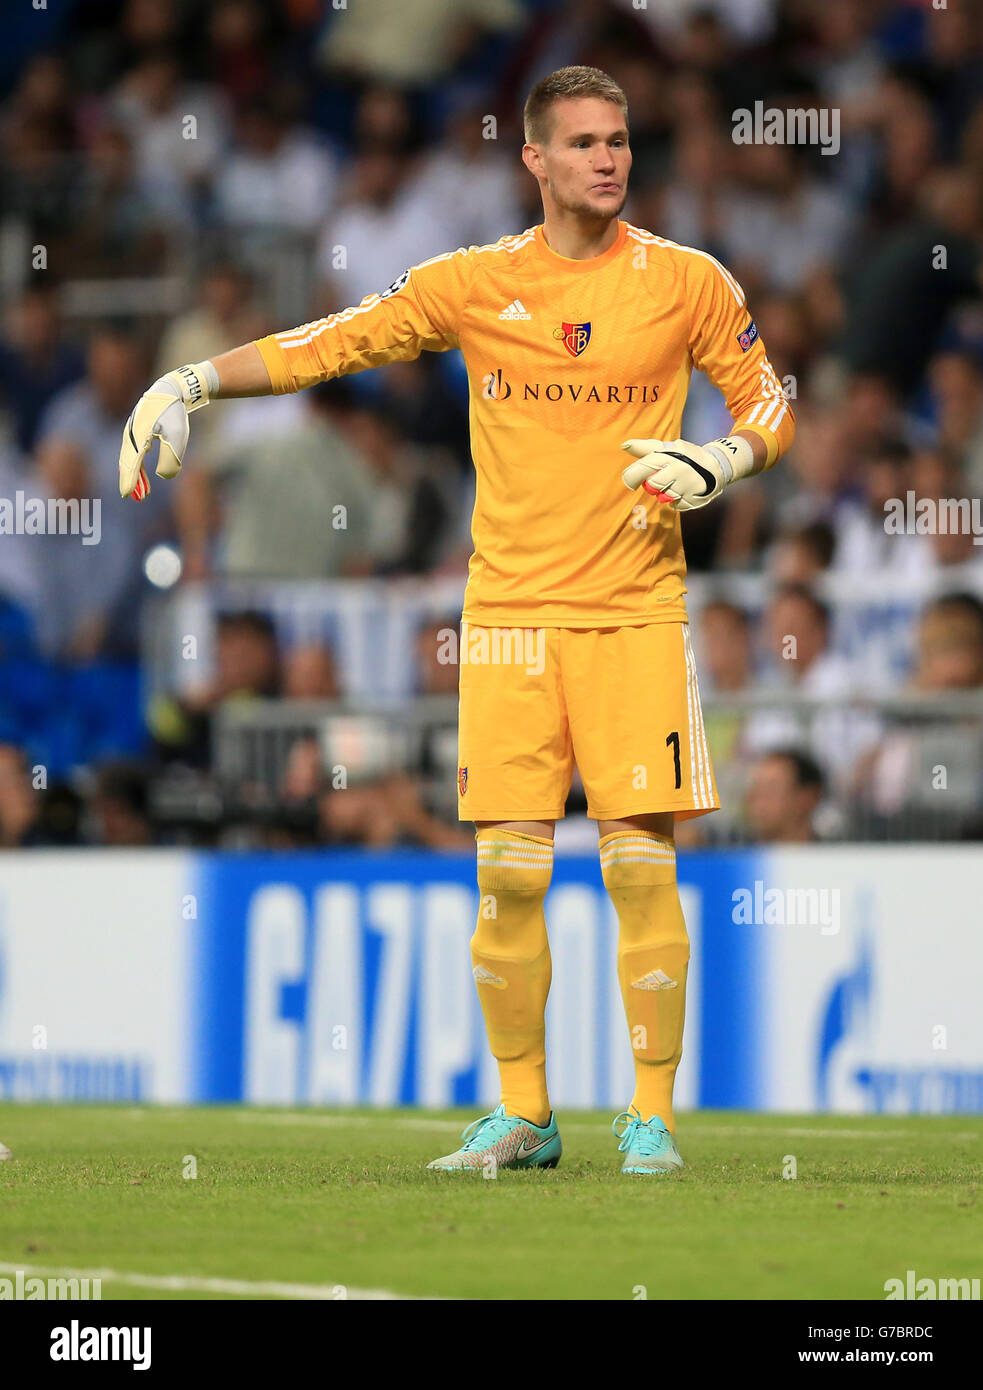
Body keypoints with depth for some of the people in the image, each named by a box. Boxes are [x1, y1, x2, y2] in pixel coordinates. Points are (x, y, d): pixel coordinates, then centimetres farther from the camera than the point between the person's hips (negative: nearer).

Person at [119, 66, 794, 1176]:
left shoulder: (688, 284, 3)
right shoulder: (473, 284, 4)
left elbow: (769, 406, 11)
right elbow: (328, 343, 6)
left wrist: (721, 463, -9)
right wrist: (194, 381, -4)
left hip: (634, 615, -1)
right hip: (509, 613, 1)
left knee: (642, 865, -6)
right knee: (507, 875, -1)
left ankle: (651, 1121, 3)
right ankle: (522, 1115, 12)